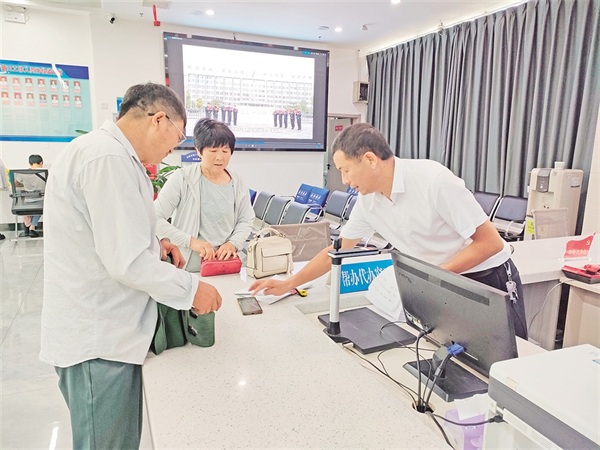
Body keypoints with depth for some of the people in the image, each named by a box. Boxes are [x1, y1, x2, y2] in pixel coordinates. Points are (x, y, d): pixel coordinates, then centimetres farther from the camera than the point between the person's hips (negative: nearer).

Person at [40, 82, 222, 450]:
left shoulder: (106, 150, 11)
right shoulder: (108, 158, -23)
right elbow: (128, 262, -26)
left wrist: (153, 243, 8)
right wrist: (191, 290, -14)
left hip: (105, 330, 10)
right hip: (98, 340, -10)